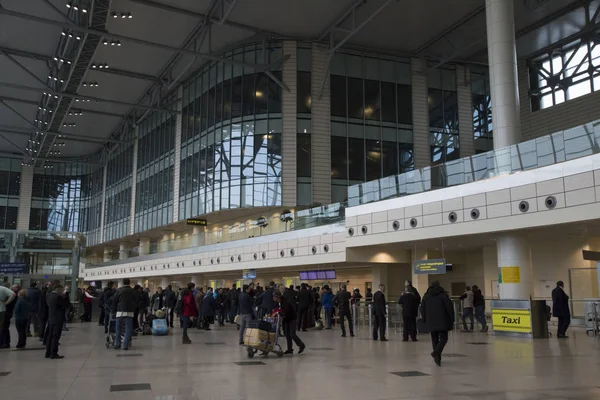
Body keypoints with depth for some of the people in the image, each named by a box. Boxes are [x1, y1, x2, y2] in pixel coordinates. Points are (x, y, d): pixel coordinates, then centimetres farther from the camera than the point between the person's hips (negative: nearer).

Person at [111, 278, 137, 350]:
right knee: (128, 329, 2)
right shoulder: (133, 291, 6)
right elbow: (136, 302, 10)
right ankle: (125, 345, -3)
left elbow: (114, 301, 5)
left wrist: (114, 311, 14)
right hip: (129, 312, 0)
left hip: (120, 311, 0)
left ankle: (117, 344, 11)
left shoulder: (119, 290, 3)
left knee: (118, 329, 10)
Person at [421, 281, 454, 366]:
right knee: (443, 338, -2)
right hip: (442, 322, -4)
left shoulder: (426, 296, 9)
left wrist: (425, 320, 21)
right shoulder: (443, 295, -3)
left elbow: (423, 309, 13)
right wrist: (451, 320, 2)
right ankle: (436, 352, -24)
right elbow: (449, 308, -6)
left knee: (434, 339, 13)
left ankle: (437, 357, 12)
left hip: (431, 322, 4)